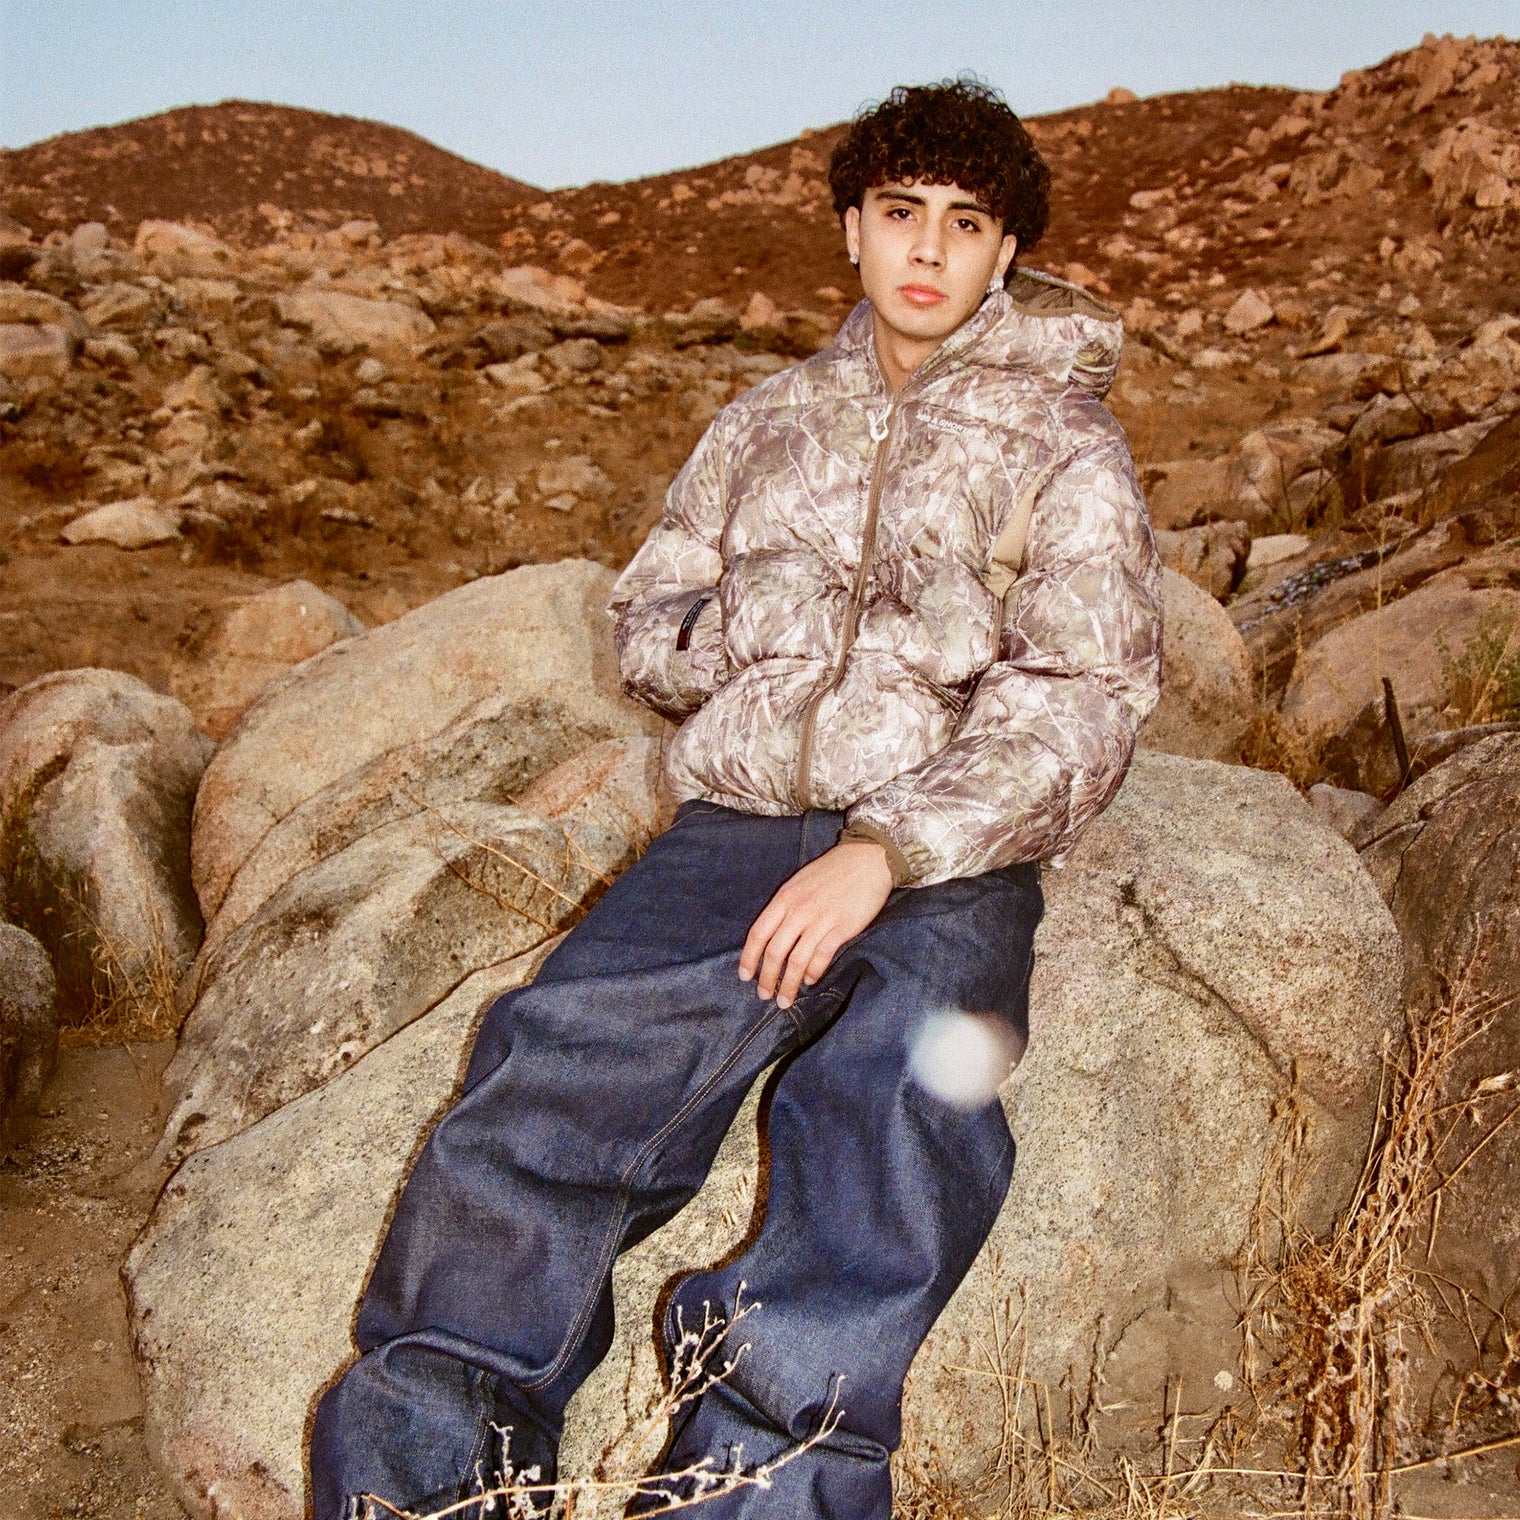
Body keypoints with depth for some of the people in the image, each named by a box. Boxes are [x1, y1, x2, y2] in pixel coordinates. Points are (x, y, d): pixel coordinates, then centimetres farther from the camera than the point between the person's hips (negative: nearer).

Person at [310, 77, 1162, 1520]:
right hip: (734, 827, 3)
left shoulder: (1063, 445, 11)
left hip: (944, 863, -2)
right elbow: (642, 628, 27)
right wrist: (745, 629, 2)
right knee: (554, 1074, -25)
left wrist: (882, 852, -16)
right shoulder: (768, 422, 24)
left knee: (891, 1130, -34)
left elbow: (1079, 702, -2)